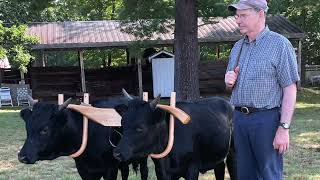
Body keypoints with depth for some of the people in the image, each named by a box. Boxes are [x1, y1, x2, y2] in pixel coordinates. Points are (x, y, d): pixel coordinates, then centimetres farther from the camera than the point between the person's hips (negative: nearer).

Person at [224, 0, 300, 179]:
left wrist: (284, 128, -19)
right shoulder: (238, 47, 14)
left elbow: (290, 89, -12)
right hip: (239, 118, 7)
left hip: (267, 118, -6)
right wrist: (229, 82, -1)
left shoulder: (279, 44, -7)